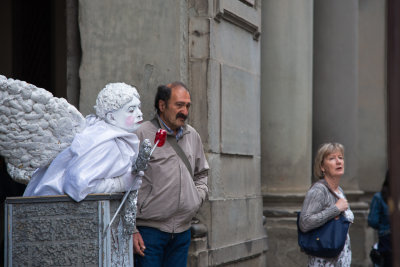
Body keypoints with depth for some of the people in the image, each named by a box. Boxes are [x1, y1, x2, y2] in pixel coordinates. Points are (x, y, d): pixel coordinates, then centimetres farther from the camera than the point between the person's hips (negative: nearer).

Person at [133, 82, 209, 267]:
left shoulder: (192, 136, 13)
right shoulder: (142, 135, -6)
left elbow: (201, 173, 30)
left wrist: (198, 197, 9)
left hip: (182, 230, 6)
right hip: (149, 229, -6)